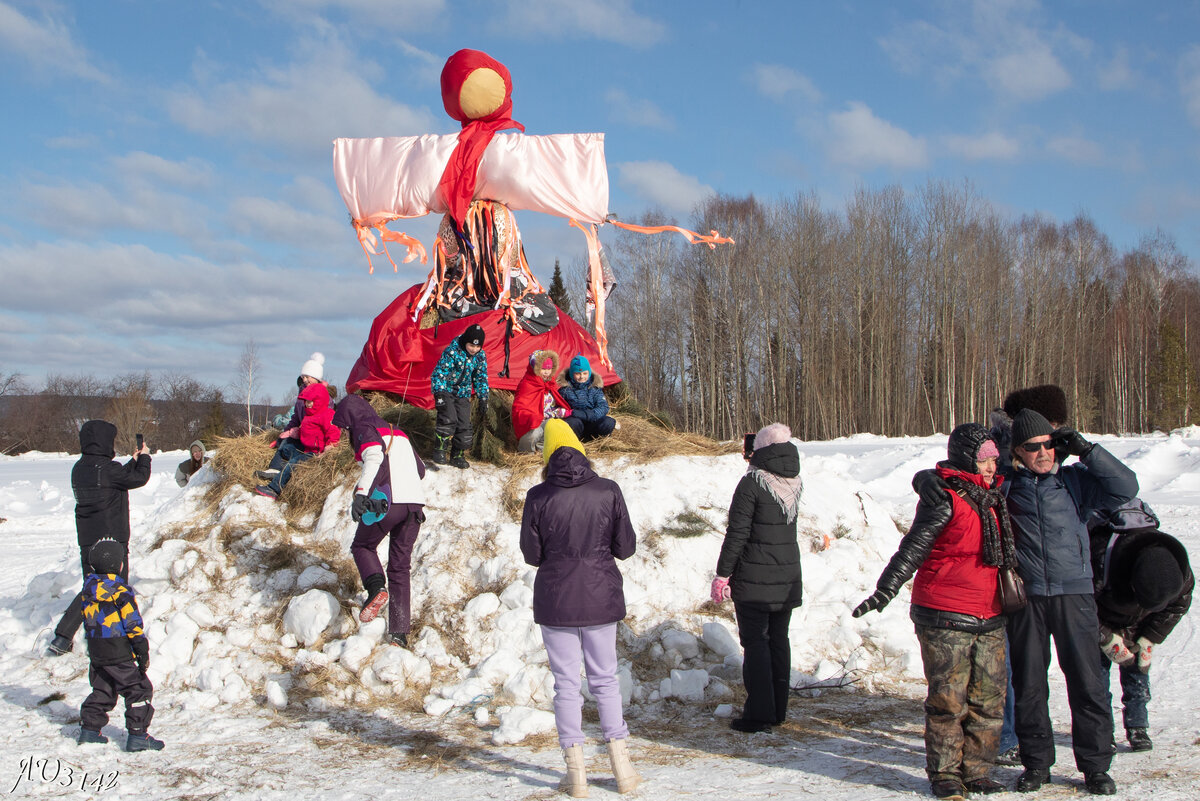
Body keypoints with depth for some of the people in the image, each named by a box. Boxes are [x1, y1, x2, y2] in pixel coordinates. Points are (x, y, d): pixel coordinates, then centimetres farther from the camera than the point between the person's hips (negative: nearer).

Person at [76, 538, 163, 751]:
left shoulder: (89, 587, 8)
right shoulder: (119, 589, -15)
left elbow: (85, 616, 17)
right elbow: (132, 621, -14)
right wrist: (142, 649, -9)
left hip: (95, 651, 8)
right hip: (118, 651, -8)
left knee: (102, 690, 22)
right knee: (139, 689, -3)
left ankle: (89, 729, 23)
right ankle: (137, 735, -7)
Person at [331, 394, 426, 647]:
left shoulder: (365, 430, 4)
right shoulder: (398, 434, 27)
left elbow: (375, 456, -17)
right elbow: (420, 469, 31)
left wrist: (361, 492, -27)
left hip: (385, 502, -6)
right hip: (415, 503, 6)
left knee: (362, 546, 18)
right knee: (400, 566, 10)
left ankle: (377, 588, -10)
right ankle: (400, 632, 4)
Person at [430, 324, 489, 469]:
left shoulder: (480, 356, -3)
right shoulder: (452, 352, -20)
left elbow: (481, 378, 10)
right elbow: (440, 372, -19)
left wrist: (483, 398, 6)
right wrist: (439, 393, -26)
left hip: (463, 393, 5)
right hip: (446, 390, -5)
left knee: (464, 424, 0)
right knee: (449, 419, -23)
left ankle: (457, 455, 13)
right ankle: (439, 450, -10)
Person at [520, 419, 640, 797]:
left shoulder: (538, 496, -9)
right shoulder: (608, 490, -6)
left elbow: (531, 554, -3)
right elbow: (626, 547, -1)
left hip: (555, 600, -1)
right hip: (601, 597, 1)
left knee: (566, 684, 8)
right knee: (605, 680, 14)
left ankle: (576, 773, 11)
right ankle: (622, 766, 16)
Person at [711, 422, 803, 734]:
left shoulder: (752, 483, -14)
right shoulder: (795, 482, 4)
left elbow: (737, 531, -15)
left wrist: (723, 573, -10)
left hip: (753, 579, -6)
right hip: (788, 579, 6)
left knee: (755, 642, 0)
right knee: (779, 640, 13)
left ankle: (759, 713, 0)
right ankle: (778, 710, 20)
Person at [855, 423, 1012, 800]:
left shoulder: (994, 498, 14)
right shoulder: (944, 500, -10)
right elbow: (913, 547, -16)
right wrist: (885, 590, -24)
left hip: (989, 620, 7)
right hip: (945, 620, -7)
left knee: (989, 698, 8)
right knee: (948, 698, -2)